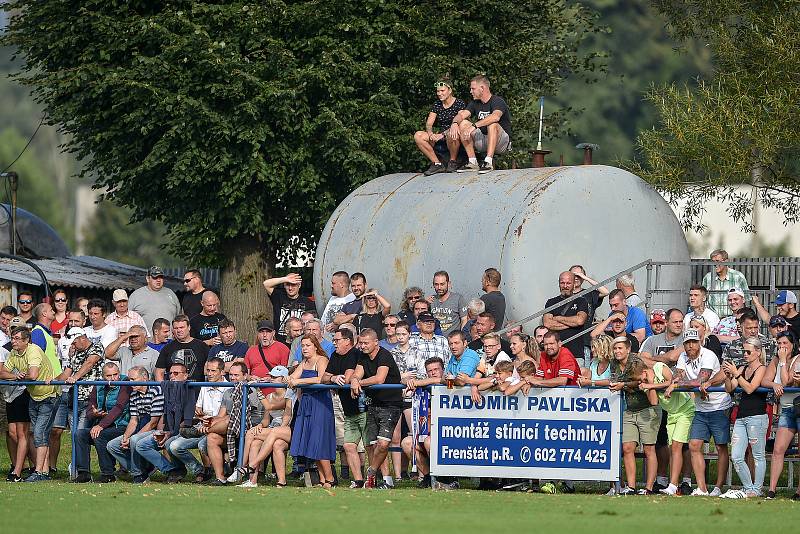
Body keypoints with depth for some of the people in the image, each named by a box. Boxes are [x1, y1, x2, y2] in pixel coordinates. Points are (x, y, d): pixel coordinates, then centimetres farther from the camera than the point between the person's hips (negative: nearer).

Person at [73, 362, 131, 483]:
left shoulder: (125, 385, -7)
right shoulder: (98, 388, 13)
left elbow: (118, 408, -19)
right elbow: (88, 413, 12)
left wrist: (101, 425, -27)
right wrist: (93, 414, -15)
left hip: (121, 427, -7)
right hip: (103, 427, 7)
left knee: (99, 436, -31)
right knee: (79, 434, -15)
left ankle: (108, 474, -20)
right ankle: (83, 473, -16)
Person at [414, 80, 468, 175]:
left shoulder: (459, 104, -4)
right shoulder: (437, 104, 13)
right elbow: (429, 123, 7)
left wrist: (443, 134, -25)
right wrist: (430, 134, -17)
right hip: (441, 141, 6)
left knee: (451, 134, -42)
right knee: (418, 136, -16)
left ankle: (453, 162, -15)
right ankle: (437, 164, -13)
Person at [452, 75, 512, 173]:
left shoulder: (498, 101, -12)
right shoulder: (475, 103, 11)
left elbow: (495, 116, -34)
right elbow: (462, 115, -3)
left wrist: (474, 126, -42)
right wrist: (455, 123, -27)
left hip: (502, 143, -6)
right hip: (483, 142, 7)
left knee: (492, 124, -34)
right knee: (463, 123, -10)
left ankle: (489, 162, -41)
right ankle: (472, 162, -15)